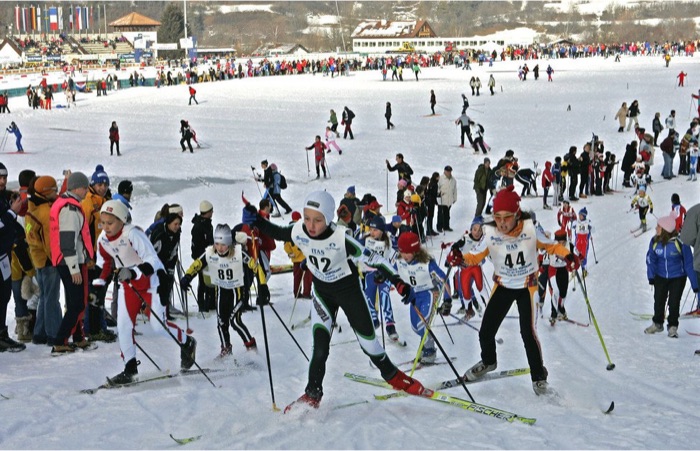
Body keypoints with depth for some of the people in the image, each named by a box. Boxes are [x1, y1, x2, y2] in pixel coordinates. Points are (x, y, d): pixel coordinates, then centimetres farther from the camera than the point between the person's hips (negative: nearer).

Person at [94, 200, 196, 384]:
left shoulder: (132, 234, -28)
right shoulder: (103, 239, -6)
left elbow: (152, 261, -31)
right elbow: (104, 263, 14)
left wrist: (133, 272, -45)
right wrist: (98, 285, 5)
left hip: (151, 281, -6)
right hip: (129, 286, 6)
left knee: (158, 326, -7)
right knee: (123, 325, -5)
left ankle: (187, 343, 23)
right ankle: (130, 368, 6)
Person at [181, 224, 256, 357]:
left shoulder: (238, 252, -25)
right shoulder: (210, 253, -17)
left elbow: (254, 264, -23)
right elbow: (196, 265, -8)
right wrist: (187, 278, -24)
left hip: (237, 290, -4)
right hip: (220, 290, 4)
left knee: (235, 321, -15)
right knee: (222, 322, 10)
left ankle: (251, 345, 3)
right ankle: (226, 349, 31)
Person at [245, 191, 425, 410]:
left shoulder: (341, 238, -33)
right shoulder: (299, 232, -22)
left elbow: (371, 258, -25)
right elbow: (277, 233, -1)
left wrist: (397, 281, -31)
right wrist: (255, 221, -17)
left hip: (349, 289, -2)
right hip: (322, 293, 2)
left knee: (368, 341, 8)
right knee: (320, 348, -8)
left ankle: (393, 376, 33)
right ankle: (313, 394, 9)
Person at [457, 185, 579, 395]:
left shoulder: (529, 229, -22)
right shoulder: (491, 233, -20)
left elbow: (550, 245, -7)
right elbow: (477, 256, -9)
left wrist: (567, 255, -23)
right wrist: (462, 258, -29)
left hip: (526, 287, -2)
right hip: (502, 287, 2)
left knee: (528, 332, -14)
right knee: (486, 332, 5)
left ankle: (539, 376, 8)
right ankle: (488, 362, 40)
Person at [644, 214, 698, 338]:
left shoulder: (680, 242, -24)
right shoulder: (655, 241, -14)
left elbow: (689, 263, -16)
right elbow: (651, 259, 0)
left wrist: (695, 284, -13)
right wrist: (651, 276, -10)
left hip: (678, 278, -3)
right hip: (660, 277, 3)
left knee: (674, 303, -1)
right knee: (659, 301, 12)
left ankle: (673, 327, 19)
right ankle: (657, 323, 34)